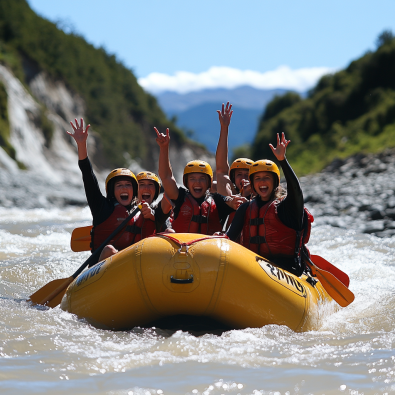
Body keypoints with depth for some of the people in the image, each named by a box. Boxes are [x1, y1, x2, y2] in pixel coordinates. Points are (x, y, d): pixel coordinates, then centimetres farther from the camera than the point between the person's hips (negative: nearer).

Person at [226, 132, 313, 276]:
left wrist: (282, 159, -29)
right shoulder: (246, 209, 19)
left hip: (285, 267, -4)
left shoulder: (286, 206, 5)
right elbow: (231, 235, 7)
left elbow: (295, 190, -17)